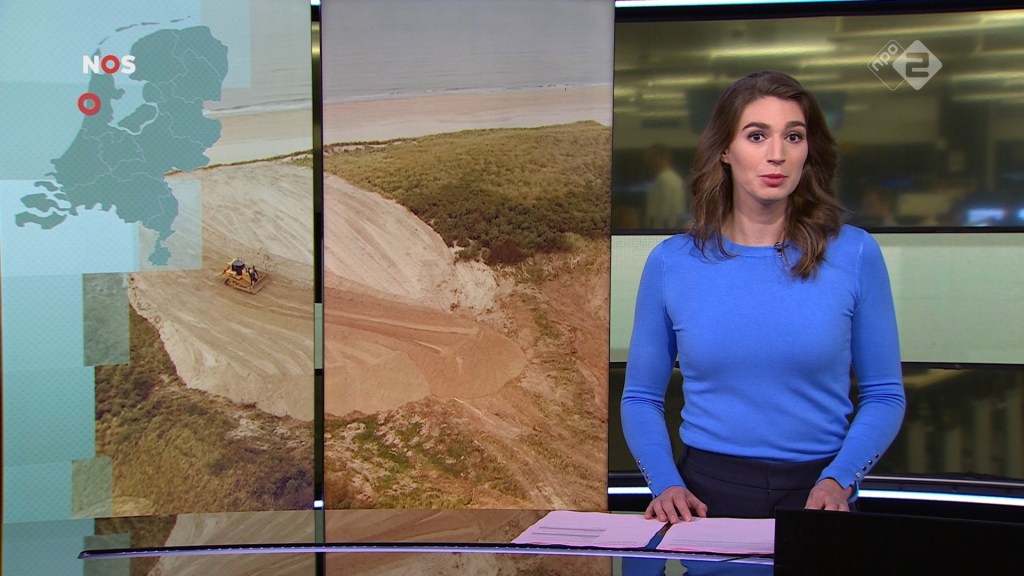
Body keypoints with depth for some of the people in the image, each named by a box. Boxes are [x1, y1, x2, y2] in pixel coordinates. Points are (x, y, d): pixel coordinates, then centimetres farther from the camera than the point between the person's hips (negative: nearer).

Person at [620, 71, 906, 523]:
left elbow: (884, 394, 6)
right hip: (706, 490, 0)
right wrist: (665, 483, -7)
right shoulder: (672, 262, 2)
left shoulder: (855, 254, 1)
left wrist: (838, 481, -10)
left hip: (816, 491, 0)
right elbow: (641, 397, 9)